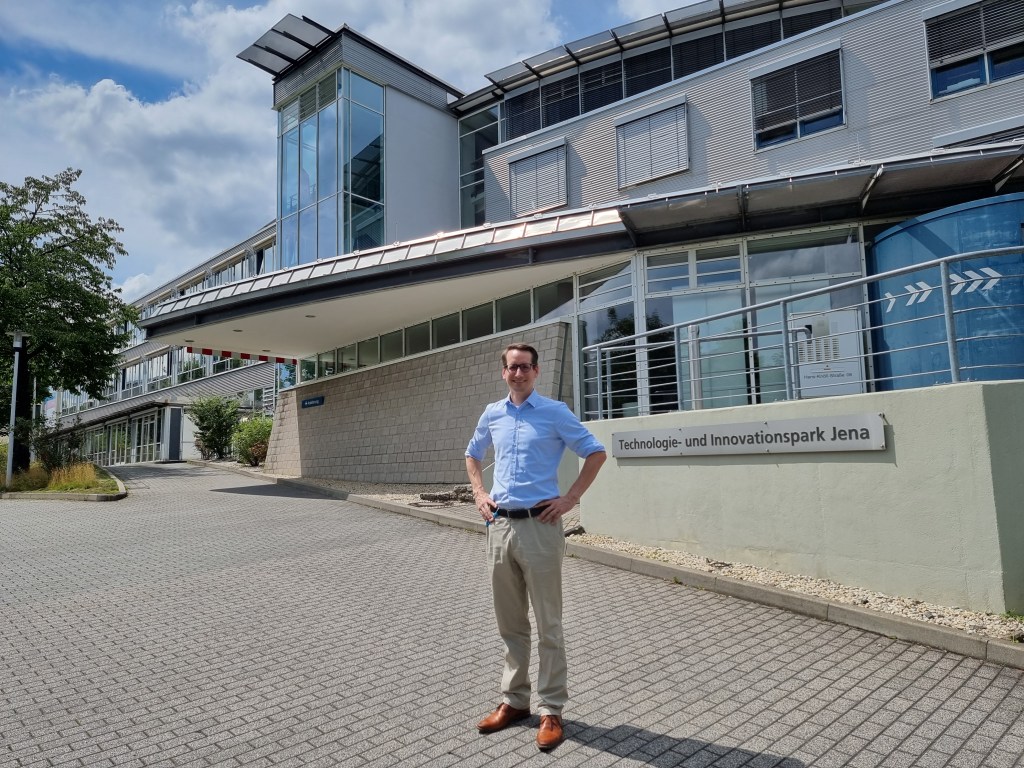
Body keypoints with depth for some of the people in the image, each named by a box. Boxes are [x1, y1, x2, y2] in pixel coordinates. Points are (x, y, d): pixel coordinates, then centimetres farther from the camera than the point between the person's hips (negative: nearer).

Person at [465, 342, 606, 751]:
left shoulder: (555, 412, -4)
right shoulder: (492, 414, 10)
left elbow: (596, 452, -2)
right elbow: (472, 455, 25)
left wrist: (570, 499, -7)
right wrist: (479, 494, 11)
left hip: (539, 525, -5)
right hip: (499, 526, 5)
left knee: (547, 625, 4)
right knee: (510, 623, 15)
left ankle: (551, 710, 16)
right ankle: (514, 700, 29)